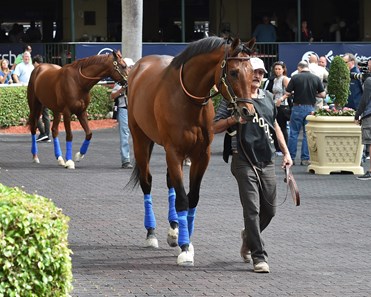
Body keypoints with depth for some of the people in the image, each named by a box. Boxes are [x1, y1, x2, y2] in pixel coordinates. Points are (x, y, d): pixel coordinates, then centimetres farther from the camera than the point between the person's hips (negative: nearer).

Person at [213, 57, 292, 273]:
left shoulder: (268, 97, 13)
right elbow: (215, 127, -5)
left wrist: (285, 152, 21)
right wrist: (233, 119, -23)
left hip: (267, 161, 6)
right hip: (245, 161, -6)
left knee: (270, 209, 11)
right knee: (252, 209, -9)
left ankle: (249, 236, 38)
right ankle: (259, 256, -6)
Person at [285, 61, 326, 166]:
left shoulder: (295, 78, -7)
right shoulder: (316, 78, -1)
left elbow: (287, 93, -5)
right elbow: (323, 94, 0)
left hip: (297, 107, -2)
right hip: (310, 108, 2)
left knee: (293, 133, 8)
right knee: (308, 134, 7)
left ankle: (291, 158, 9)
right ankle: (305, 159, 6)